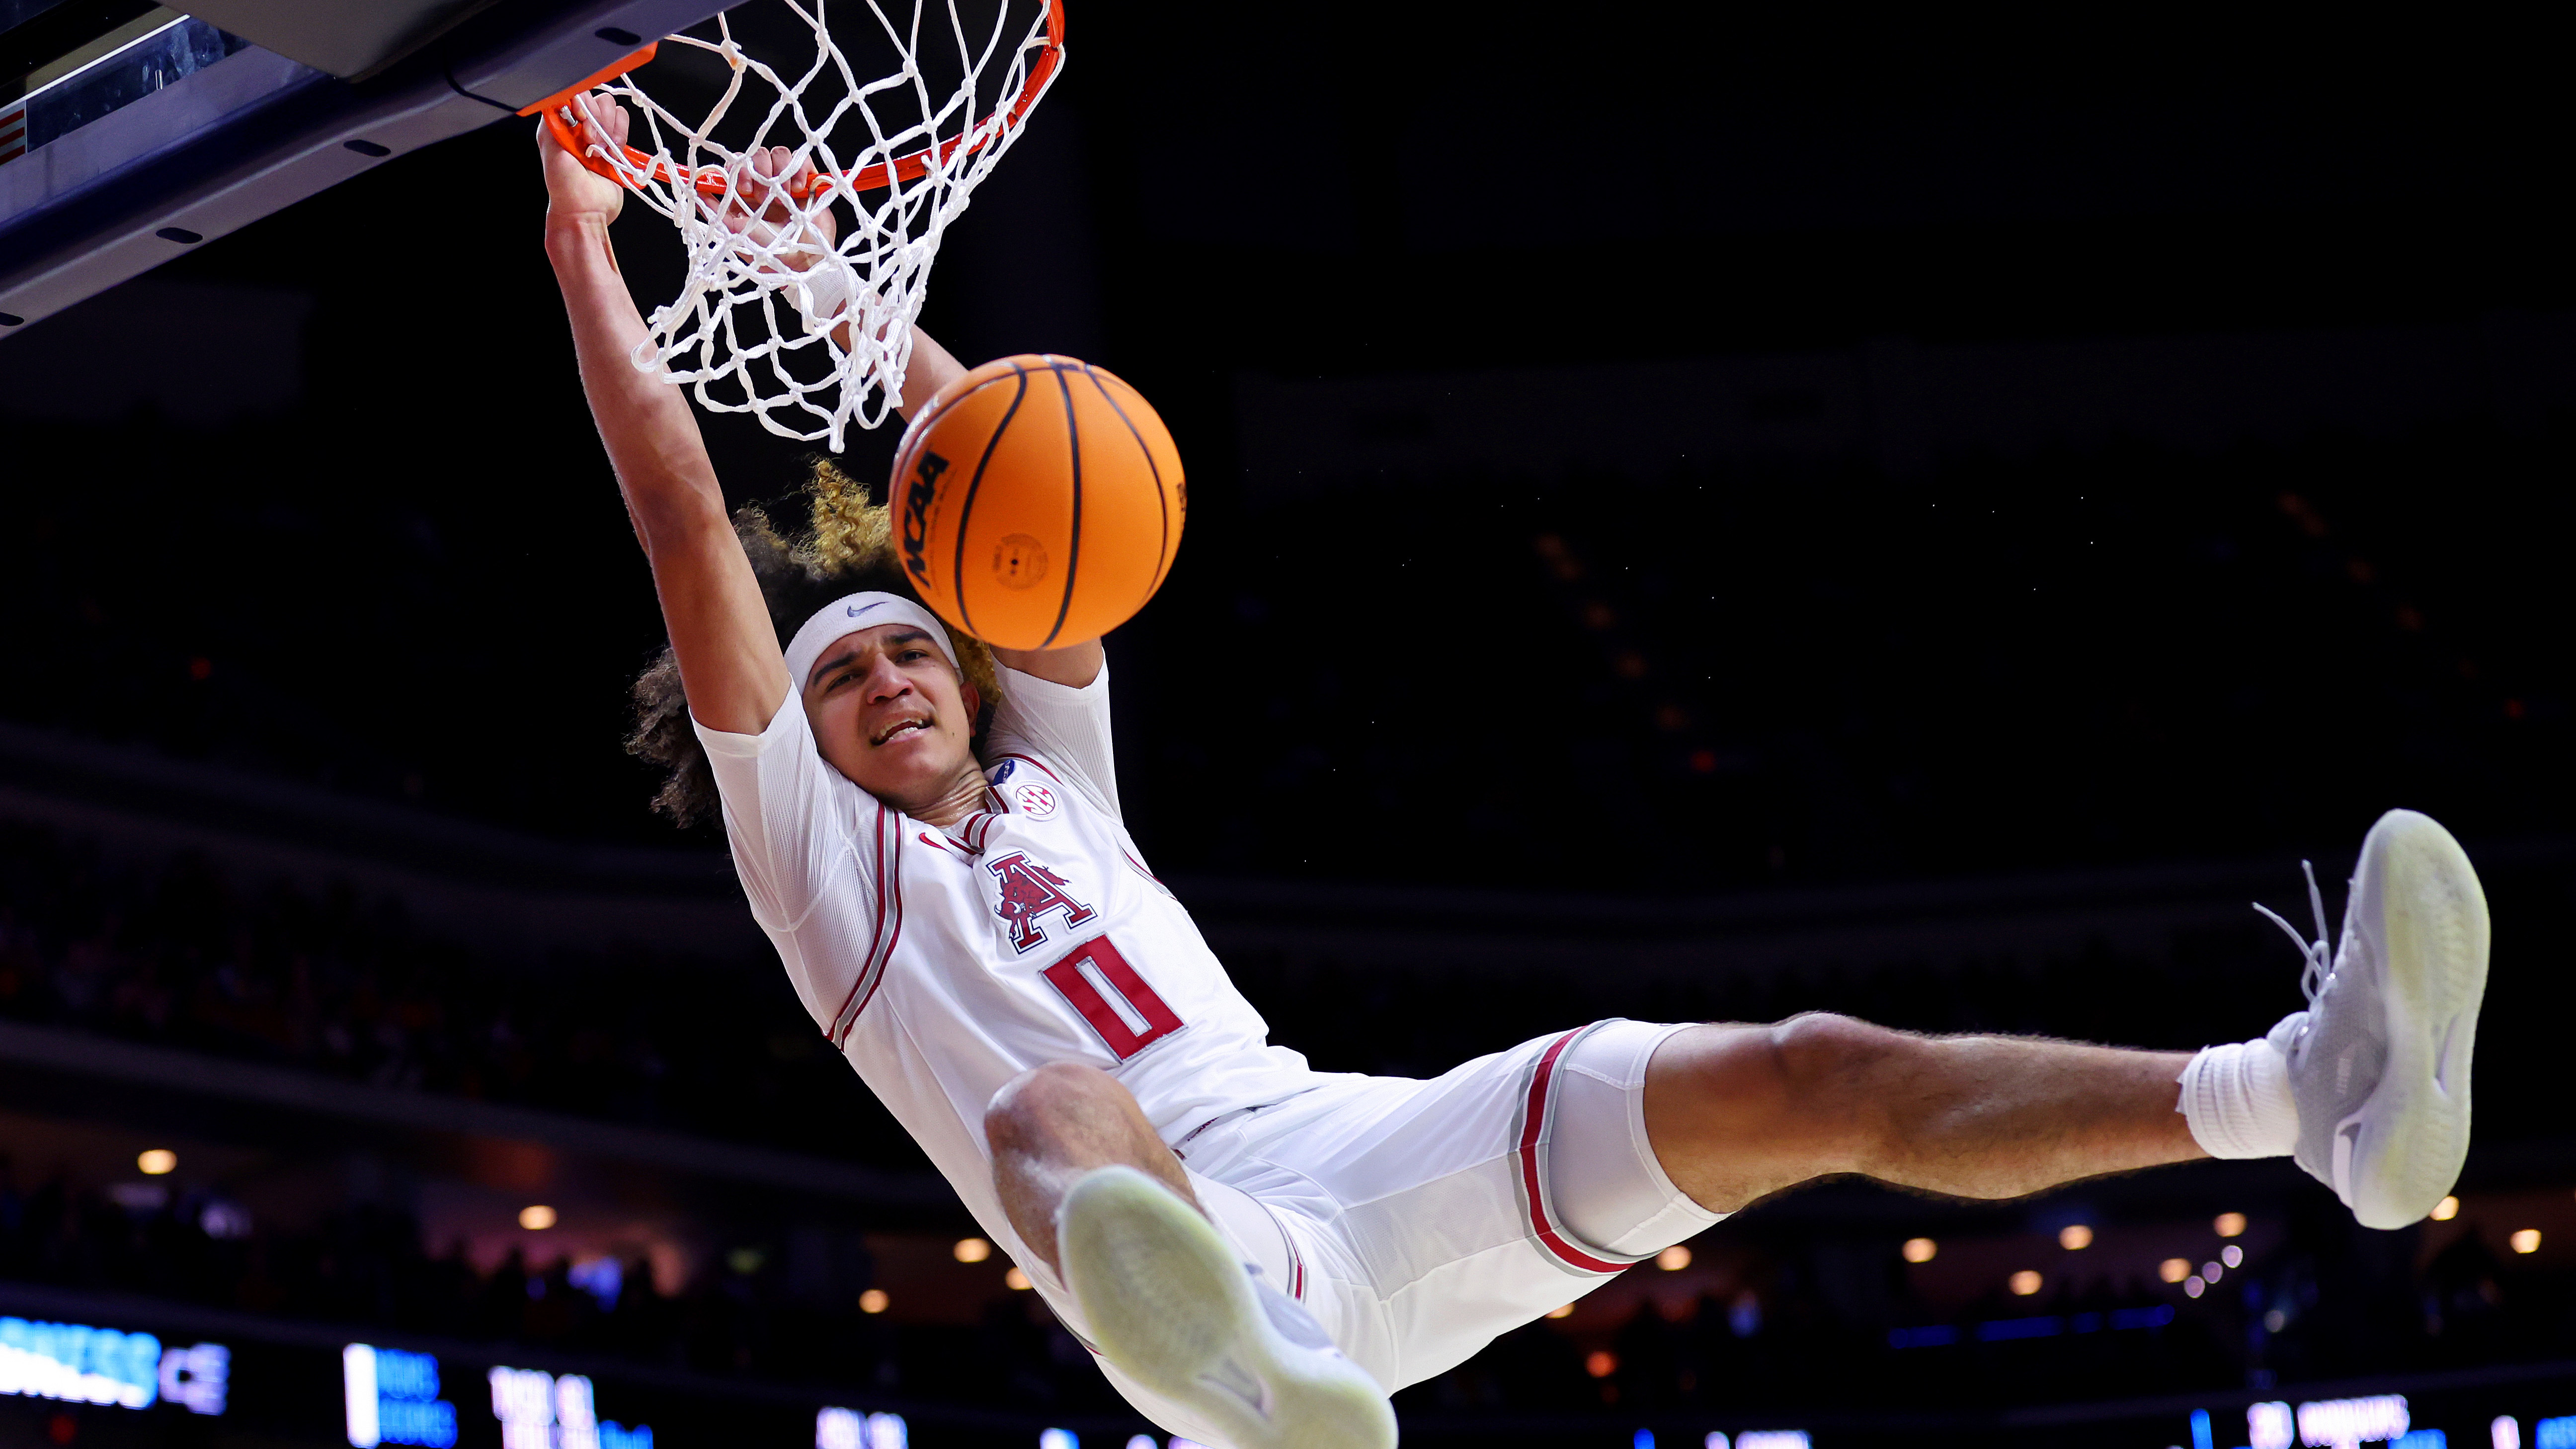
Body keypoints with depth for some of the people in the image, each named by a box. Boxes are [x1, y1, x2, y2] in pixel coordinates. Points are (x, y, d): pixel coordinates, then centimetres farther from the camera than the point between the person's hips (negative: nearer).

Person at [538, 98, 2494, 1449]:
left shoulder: (1050, 783, 33)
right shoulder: (818, 855, 20)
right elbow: (693, 539, 14)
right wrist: (586, 261, 14)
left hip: (1390, 1153, 6)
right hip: (1191, 1228, -6)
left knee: (1806, 1076, -13)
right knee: (1049, 1115, -42)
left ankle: (2323, 1092, -31)